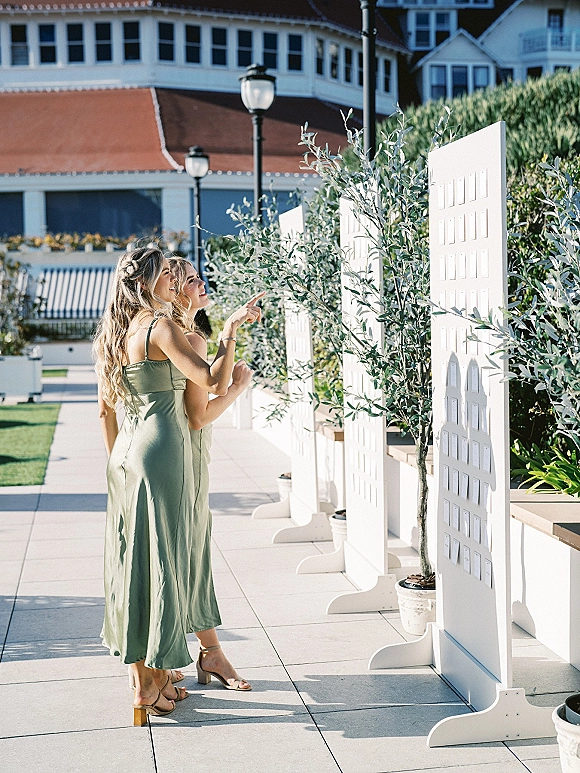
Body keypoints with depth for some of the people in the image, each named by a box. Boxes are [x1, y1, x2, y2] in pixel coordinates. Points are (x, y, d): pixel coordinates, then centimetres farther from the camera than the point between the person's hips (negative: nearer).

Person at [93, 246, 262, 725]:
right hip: (162, 450, -8)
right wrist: (231, 330, -15)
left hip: (125, 454, 8)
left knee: (132, 557, 12)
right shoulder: (161, 326, -12)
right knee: (160, 561, -1)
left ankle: (145, 668, 23)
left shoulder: (114, 333, 12)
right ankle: (149, 685, 6)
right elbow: (215, 384, -21)